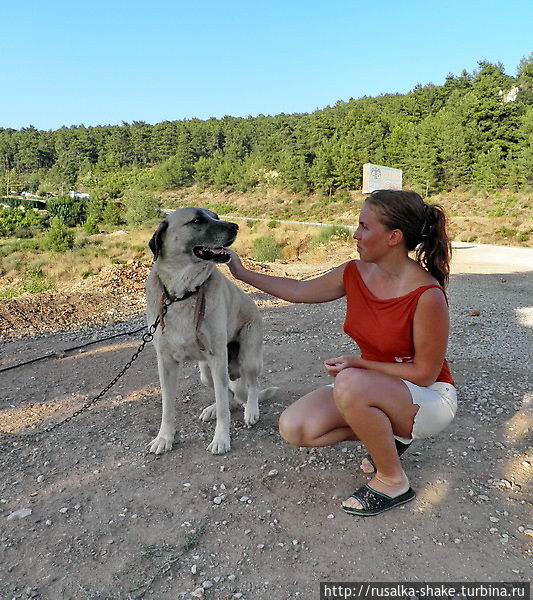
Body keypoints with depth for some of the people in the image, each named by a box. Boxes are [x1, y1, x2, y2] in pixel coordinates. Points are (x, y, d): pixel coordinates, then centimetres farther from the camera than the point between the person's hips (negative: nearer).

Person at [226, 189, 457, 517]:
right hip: (374, 386, 6)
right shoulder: (355, 274, -8)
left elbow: (425, 373, -18)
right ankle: (387, 435, 9)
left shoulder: (427, 295, -26)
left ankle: (393, 481, -10)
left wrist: (359, 363, -21)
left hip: (429, 396, -6)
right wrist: (243, 273, 10)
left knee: (351, 385, -37)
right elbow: (298, 290, 6)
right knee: (294, 427, -13)